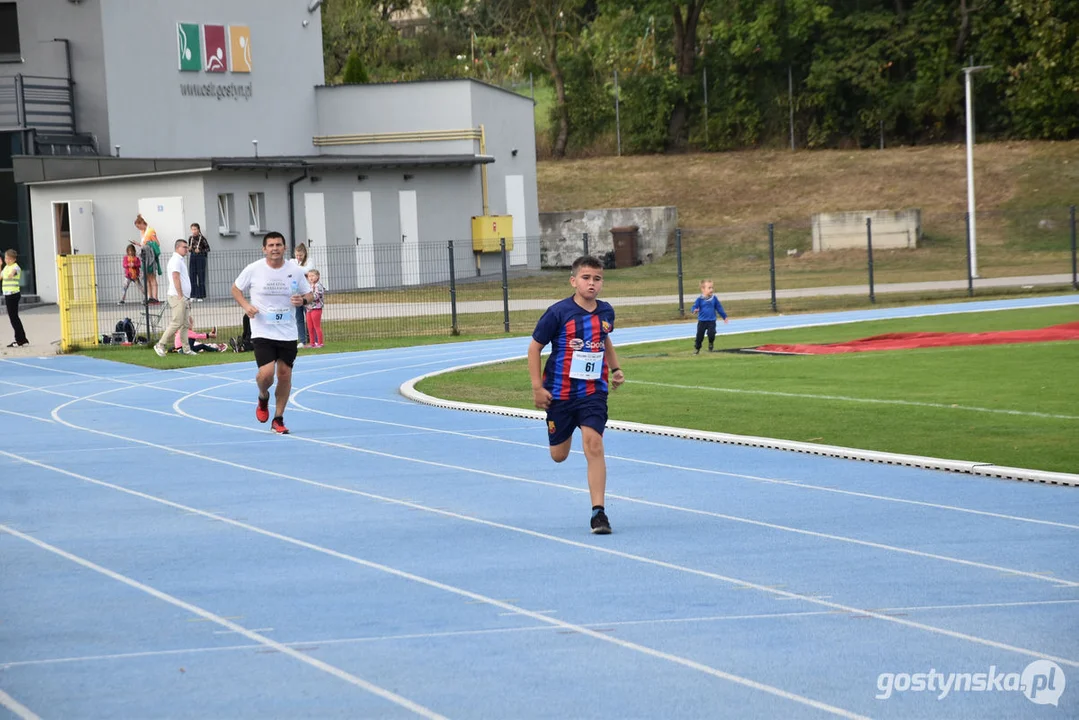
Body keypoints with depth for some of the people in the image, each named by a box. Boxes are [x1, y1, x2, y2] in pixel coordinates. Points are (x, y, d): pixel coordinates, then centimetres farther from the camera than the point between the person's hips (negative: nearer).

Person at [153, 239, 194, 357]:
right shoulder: (176, 260, -10)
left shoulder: (180, 260, 21)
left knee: (185, 324, 8)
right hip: (178, 297, -10)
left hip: (183, 297, 10)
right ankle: (160, 345, -9)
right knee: (176, 323, -13)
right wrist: (180, 296, -21)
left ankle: (186, 349, 8)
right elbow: (175, 278, -18)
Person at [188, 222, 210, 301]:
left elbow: (208, 249, -5)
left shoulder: (202, 238, -7)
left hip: (201, 257, -5)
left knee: (201, 276, -2)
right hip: (193, 257, 5)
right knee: (193, 276, 3)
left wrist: (200, 251, -18)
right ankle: (193, 295, 8)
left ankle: (201, 296, 1)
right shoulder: (190, 238, 8)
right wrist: (189, 249, -5)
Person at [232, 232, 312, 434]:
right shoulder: (253, 270, -5)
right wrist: (245, 305, -10)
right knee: (266, 373, -16)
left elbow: (308, 294, 10)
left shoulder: (295, 270, -1)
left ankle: (278, 419, 18)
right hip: (262, 332, -2)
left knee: (285, 374, 4)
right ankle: (263, 398, 20)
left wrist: (303, 300, -14)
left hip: (288, 333, 2)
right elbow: (235, 288, 9)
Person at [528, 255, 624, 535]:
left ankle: (598, 511, -14)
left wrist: (615, 368, 13)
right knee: (558, 456, 10)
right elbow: (535, 347, -6)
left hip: (594, 391, 2)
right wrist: (538, 387, -10)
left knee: (593, 445, -16)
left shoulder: (606, 312, 1)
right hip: (560, 392, -1)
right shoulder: (558, 312, -13)